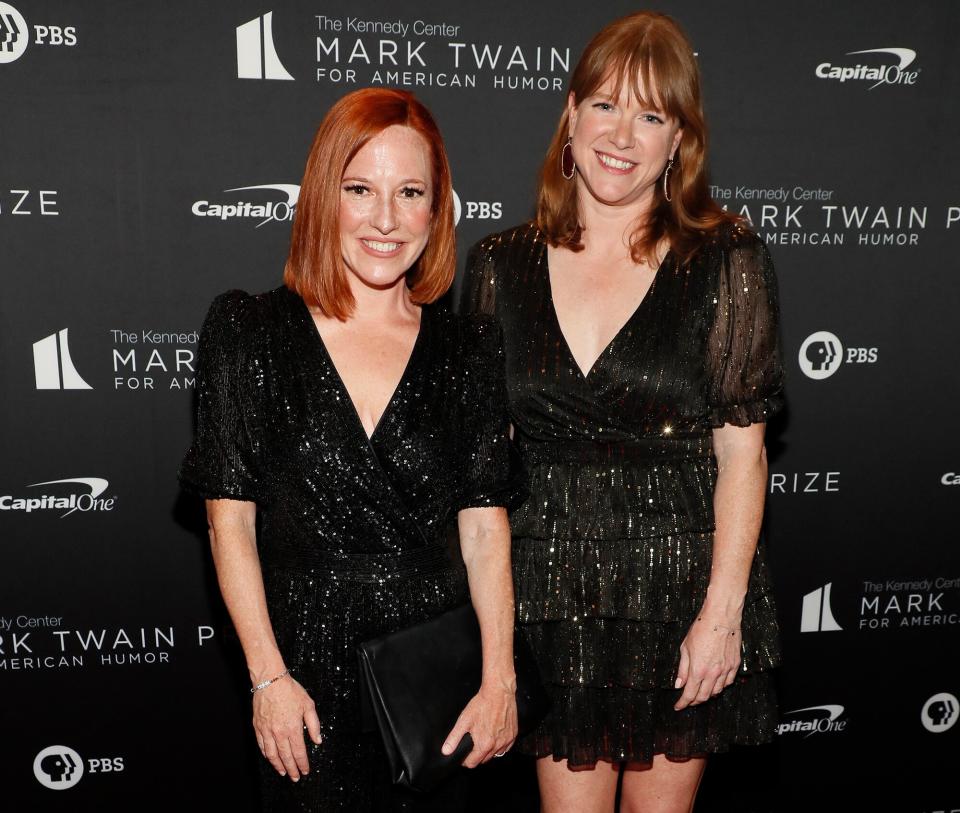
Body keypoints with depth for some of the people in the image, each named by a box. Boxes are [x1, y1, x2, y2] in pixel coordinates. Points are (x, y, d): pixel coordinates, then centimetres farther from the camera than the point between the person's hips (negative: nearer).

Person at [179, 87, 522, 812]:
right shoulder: (247, 331, -4)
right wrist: (268, 676, -9)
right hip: (305, 659, -1)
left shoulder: (469, 346, 1)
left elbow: (485, 523, -2)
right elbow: (230, 519, -5)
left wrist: (500, 680, -8)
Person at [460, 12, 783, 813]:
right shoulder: (501, 265, 2)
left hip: (682, 583, -1)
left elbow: (741, 452, -6)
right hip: (551, 590, 2)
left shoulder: (727, 260, -4)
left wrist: (722, 610, -11)